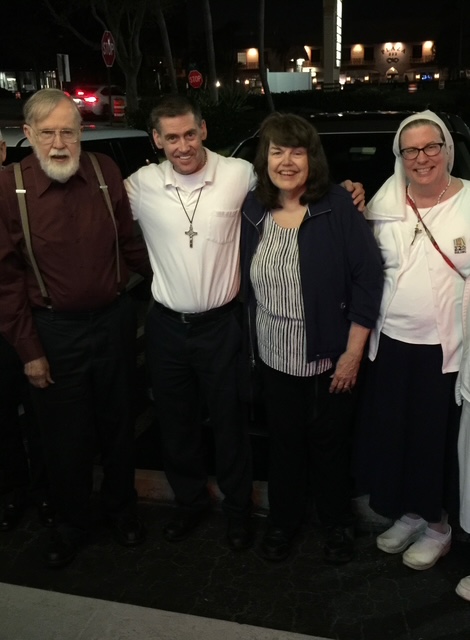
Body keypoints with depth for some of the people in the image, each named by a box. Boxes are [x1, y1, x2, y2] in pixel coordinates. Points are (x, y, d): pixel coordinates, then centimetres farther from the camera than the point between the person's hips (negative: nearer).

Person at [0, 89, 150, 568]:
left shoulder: (105, 173, -5)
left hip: (113, 320, 3)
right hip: (54, 330, -2)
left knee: (117, 425, 18)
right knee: (65, 437, 13)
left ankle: (121, 509, 43)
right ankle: (71, 524, 38)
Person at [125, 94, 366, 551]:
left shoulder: (239, 175, -9)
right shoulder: (140, 185, -5)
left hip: (220, 324, -2)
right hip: (166, 326, 2)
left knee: (229, 422, 13)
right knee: (174, 422, 18)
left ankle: (237, 509, 37)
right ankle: (189, 501, 43)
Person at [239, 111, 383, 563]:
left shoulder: (338, 207, -14)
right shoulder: (253, 210, -2)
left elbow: (368, 279, -13)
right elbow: (246, 283, 6)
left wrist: (352, 353, -13)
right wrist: (252, 343, 4)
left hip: (328, 358, -3)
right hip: (274, 357, 3)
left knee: (329, 443, 15)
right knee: (283, 441, 18)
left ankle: (337, 524, 39)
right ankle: (283, 521, 40)